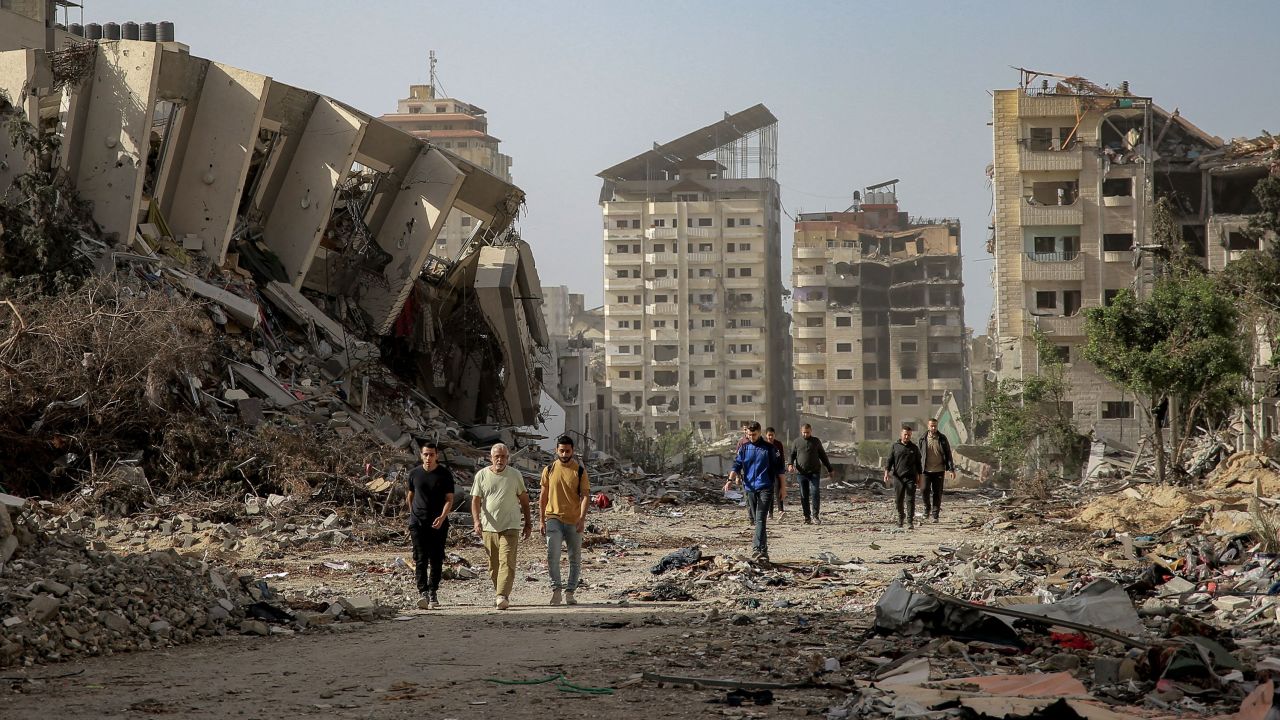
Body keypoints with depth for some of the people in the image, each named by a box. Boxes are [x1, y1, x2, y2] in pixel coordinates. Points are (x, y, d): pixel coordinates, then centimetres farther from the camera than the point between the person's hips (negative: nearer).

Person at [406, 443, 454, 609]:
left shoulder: (445, 474, -1)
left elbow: (449, 499, -4)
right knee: (421, 559, -9)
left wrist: (442, 517, -20)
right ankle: (423, 593, -17)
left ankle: (433, 593, 15)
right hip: (418, 522, 1)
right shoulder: (414, 474, 7)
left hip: (438, 523, -1)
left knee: (436, 560, 3)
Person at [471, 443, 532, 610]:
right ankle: (498, 591, 26)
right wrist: (476, 520, -15)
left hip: (510, 527, -2)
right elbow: (476, 500, 2)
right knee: (493, 564, 9)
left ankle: (502, 596, -22)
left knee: (507, 562, -14)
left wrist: (528, 523, 15)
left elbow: (524, 499, 13)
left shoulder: (515, 475, 5)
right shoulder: (482, 475, 4)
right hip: (489, 527, 2)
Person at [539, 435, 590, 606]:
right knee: (552, 555, -16)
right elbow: (543, 496, 10)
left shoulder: (580, 471, 1)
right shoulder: (549, 470, 6)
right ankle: (556, 590, -12)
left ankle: (570, 592, 14)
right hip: (554, 518, 0)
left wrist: (582, 518, -15)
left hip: (574, 521, 0)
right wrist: (541, 520, 6)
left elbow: (585, 495, -2)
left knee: (575, 559, 4)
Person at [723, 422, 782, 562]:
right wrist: (730, 479, -13)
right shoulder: (744, 448, 10)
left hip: (765, 488, -4)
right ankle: (763, 550, 19)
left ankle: (758, 548, -23)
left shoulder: (769, 448, 2)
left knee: (761, 518, -15)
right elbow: (736, 465, 4)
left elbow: (778, 468, 6)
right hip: (749, 488, 4)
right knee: (755, 518, 9)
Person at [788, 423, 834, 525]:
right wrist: (790, 464, -10)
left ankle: (815, 515, -7)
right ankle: (807, 517, 9)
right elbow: (792, 454, 12)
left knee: (815, 493, -14)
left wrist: (830, 470, 17)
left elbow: (823, 456, 16)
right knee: (804, 496, 2)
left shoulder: (816, 441, 10)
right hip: (801, 473, 1)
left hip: (814, 472, -1)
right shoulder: (797, 442, 10)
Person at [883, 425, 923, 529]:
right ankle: (900, 517, 32)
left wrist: (918, 477, 13)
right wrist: (886, 473, -11)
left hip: (910, 478, 0)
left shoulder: (914, 448, 9)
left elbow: (918, 463, 15)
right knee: (899, 500, 8)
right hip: (898, 477, 0)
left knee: (910, 499, -9)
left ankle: (910, 522, -10)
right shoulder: (895, 446, 5)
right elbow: (889, 460, 2)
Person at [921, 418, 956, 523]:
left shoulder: (942, 439, 2)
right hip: (926, 471, 0)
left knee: (937, 493, 2)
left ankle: (935, 515, 10)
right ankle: (927, 507, 15)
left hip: (939, 471, 0)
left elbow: (948, 454, 4)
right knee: (925, 491, -12)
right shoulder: (923, 439, 2)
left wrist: (952, 469, -1)